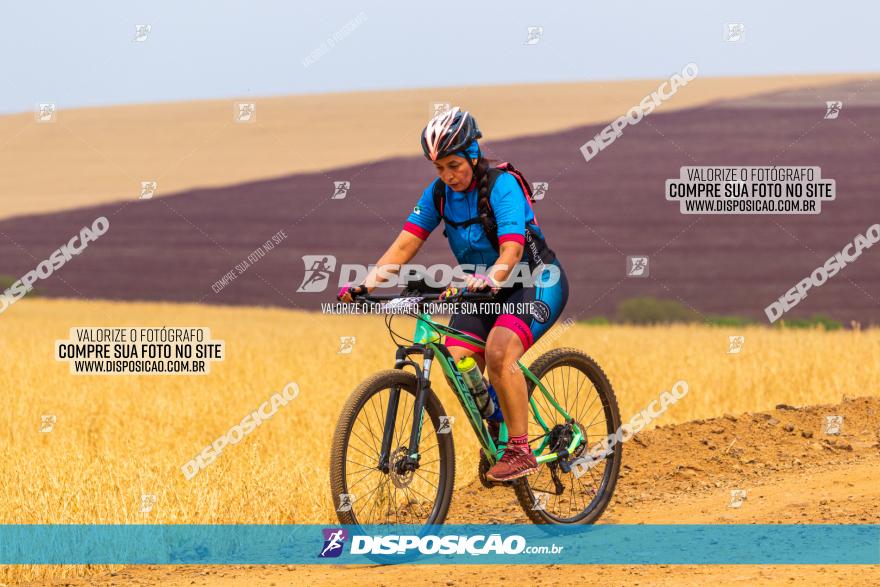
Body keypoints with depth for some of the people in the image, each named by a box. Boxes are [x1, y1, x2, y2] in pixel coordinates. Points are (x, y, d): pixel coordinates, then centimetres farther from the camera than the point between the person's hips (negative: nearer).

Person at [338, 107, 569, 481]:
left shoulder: (502, 187, -22)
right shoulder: (439, 193, -4)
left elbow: (512, 251, -34)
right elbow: (406, 243, -10)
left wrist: (487, 279, -54)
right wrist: (367, 282, -25)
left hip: (535, 284, -7)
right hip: (483, 292, 7)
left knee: (499, 352, -31)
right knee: (458, 364, -12)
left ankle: (519, 450, -23)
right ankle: (493, 442, 10)